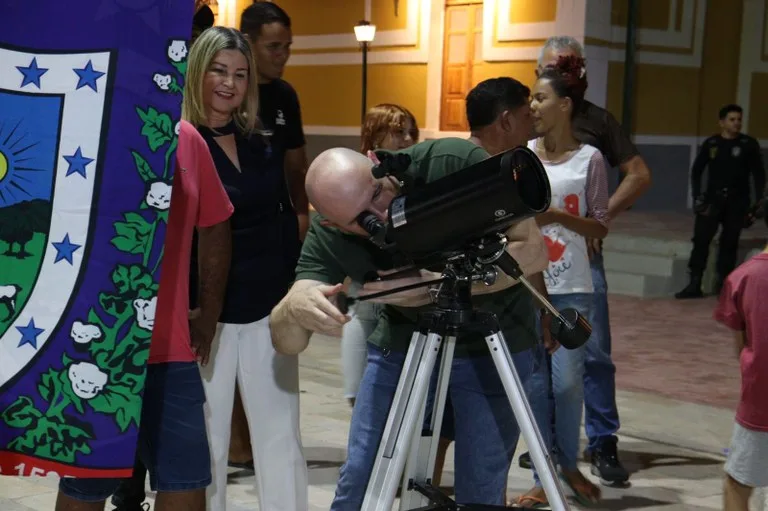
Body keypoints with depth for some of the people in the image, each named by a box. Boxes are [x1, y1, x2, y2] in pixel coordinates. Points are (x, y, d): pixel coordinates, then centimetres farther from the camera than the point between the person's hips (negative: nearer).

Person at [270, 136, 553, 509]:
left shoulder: (457, 163, -29)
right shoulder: (328, 234, -21)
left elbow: (534, 253, -30)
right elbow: (285, 342, -23)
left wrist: (440, 284, -42)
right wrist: (296, 308, -47)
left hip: (492, 340, -2)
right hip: (400, 341, 2)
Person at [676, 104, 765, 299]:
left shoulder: (749, 144, 0)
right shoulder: (711, 144, 3)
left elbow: (758, 173, 2)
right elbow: (696, 171, 9)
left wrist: (758, 202, -6)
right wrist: (697, 196, -2)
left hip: (737, 202, 0)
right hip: (713, 199, 1)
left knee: (729, 242, 3)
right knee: (701, 239, -7)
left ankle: (722, 283, 12)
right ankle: (694, 285, -4)